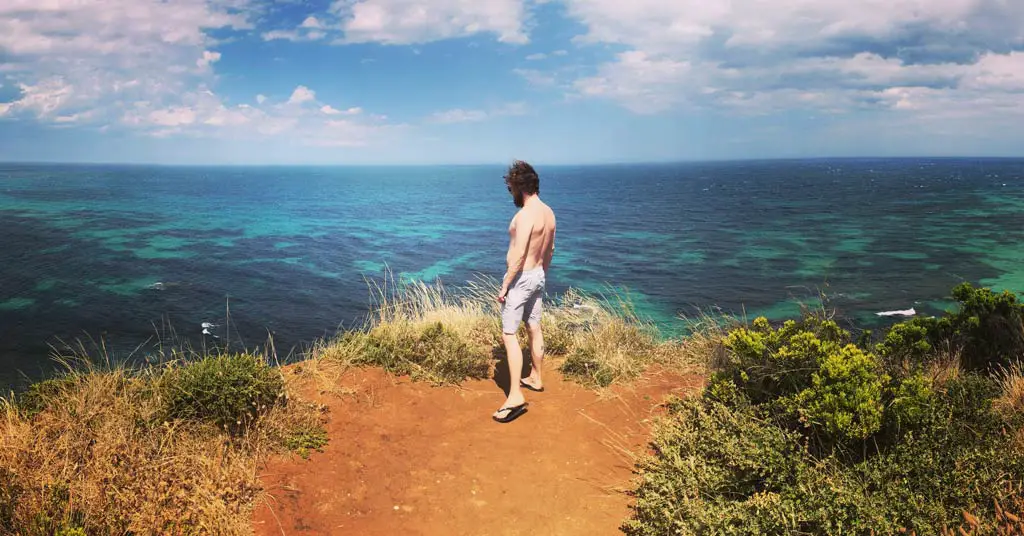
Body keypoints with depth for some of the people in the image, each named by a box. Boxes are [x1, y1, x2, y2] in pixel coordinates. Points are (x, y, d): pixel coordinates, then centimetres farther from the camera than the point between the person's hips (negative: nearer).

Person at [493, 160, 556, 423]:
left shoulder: (525, 215, -23)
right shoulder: (548, 212, 5)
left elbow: (519, 256, -26)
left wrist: (505, 285, -19)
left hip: (521, 278, -9)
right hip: (538, 276, 9)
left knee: (509, 334, -7)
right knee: (534, 328, 20)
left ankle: (515, 395, -10)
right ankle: (536, 378, 35)